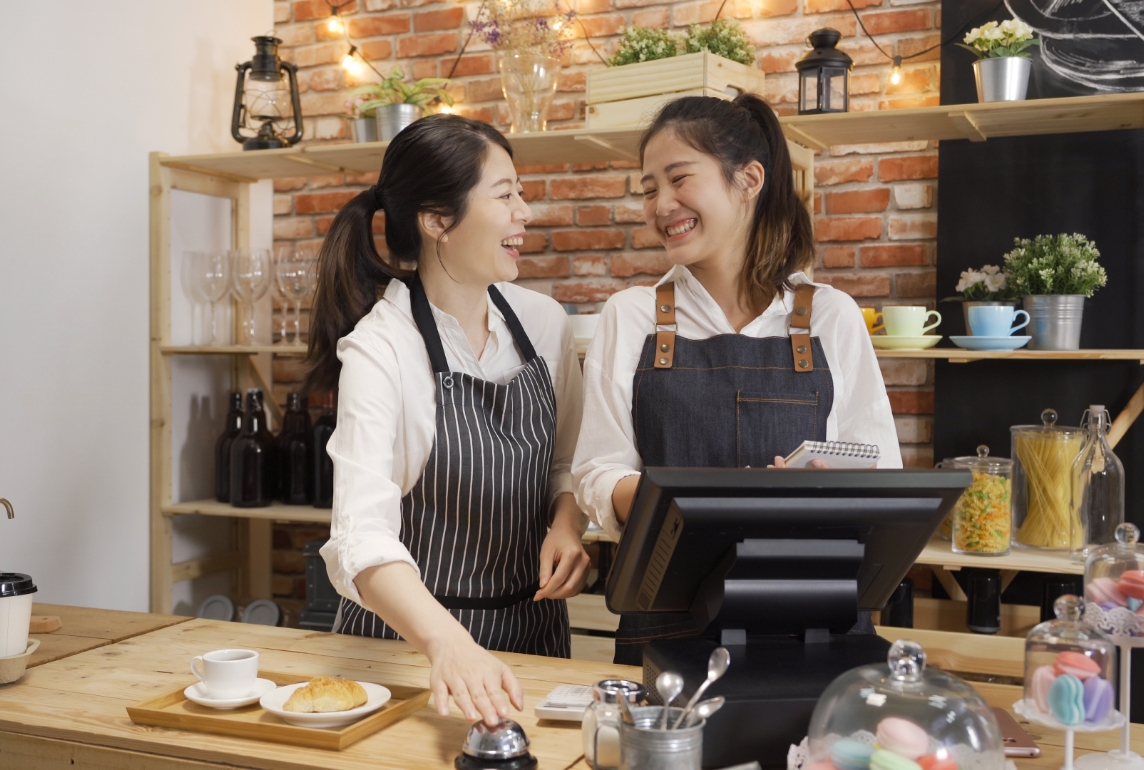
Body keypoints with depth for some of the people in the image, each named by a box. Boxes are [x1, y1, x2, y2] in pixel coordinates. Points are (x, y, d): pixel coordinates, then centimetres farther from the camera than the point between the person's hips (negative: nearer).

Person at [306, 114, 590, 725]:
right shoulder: (379, 348, -20)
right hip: (408, 636, -5)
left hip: (532, 627, 5)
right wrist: (447, 642, -47)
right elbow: (362, 537, -32)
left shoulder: (545, 323, -3)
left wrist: (568, 523, -11)